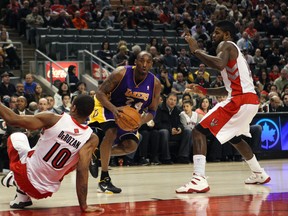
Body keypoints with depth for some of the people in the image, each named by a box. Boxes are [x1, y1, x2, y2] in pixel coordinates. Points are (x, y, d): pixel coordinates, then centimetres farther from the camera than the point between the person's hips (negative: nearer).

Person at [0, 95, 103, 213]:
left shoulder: (53, 119, -15)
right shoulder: (92, 139, -12)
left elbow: (12, 119, -12)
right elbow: (82, 171, -17)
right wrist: (84, 206, -12)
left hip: (26, 176, 0)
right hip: (44, 191, 0)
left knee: (16, 137, 26)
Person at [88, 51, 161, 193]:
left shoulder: (155, 84, -17)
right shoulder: (121, 73, -28)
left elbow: (152, 110, -10)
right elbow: (100, 92, -24)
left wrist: (141, 121, -32)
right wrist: (113, 108, -41)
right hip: (107, 106, -5)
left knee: (131, 146, -3)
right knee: (111, 133, -29)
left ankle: (99, 156, 20)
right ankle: (104, 179, -23)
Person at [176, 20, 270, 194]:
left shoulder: (226, 45, -1)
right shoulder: (234, 51, 28)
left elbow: (219, 64, -26)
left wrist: (196, 50, -15)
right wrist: (204, 91, 24)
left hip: (240, 101, -10)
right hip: (251, 101, 10)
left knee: (199, 132, -13)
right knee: (235, 138, 35)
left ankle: (199, 180, -26)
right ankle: (260, 174, 44)